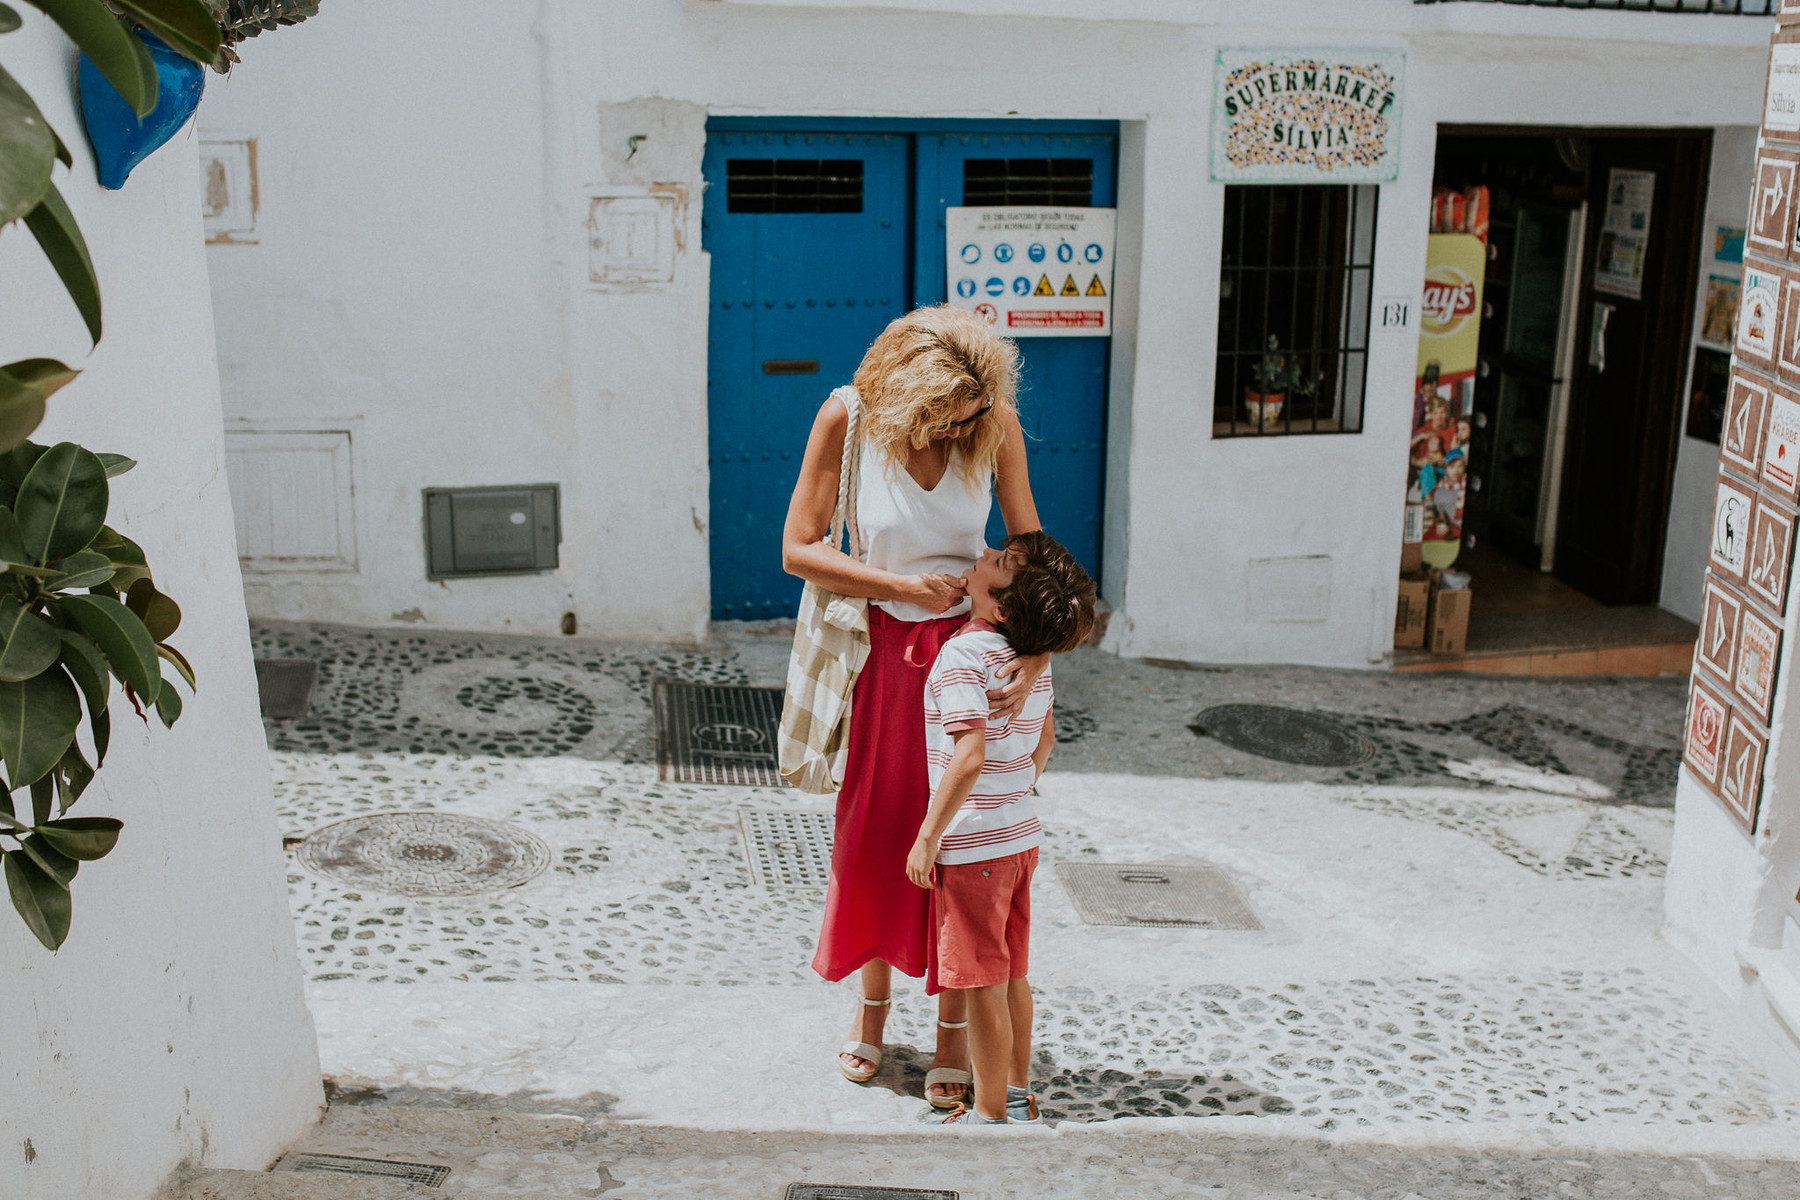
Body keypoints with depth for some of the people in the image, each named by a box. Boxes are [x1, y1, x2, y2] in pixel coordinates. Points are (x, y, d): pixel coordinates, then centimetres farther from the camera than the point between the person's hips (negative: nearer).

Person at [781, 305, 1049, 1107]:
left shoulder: (996, 425, -14)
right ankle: (872, 1003, 33)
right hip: (882, 648, 0)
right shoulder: (847, 418, -16)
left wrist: (1037, 653, -23)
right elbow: (798, 549, -11)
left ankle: (953, 1032, 19)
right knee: (874, 830, 10)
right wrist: (905, 585, -16)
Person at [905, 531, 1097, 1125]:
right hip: (1020, 836, 8)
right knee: (1012, 975, 18)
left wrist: (926, 838, -20)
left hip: (973, 846, -8)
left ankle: (989, 1114, 13)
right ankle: (1016, 1094, 30)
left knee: (984, 985, 3)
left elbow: (969, 758, -28)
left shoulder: (961, 656, -20)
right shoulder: (1033, 657, 5)